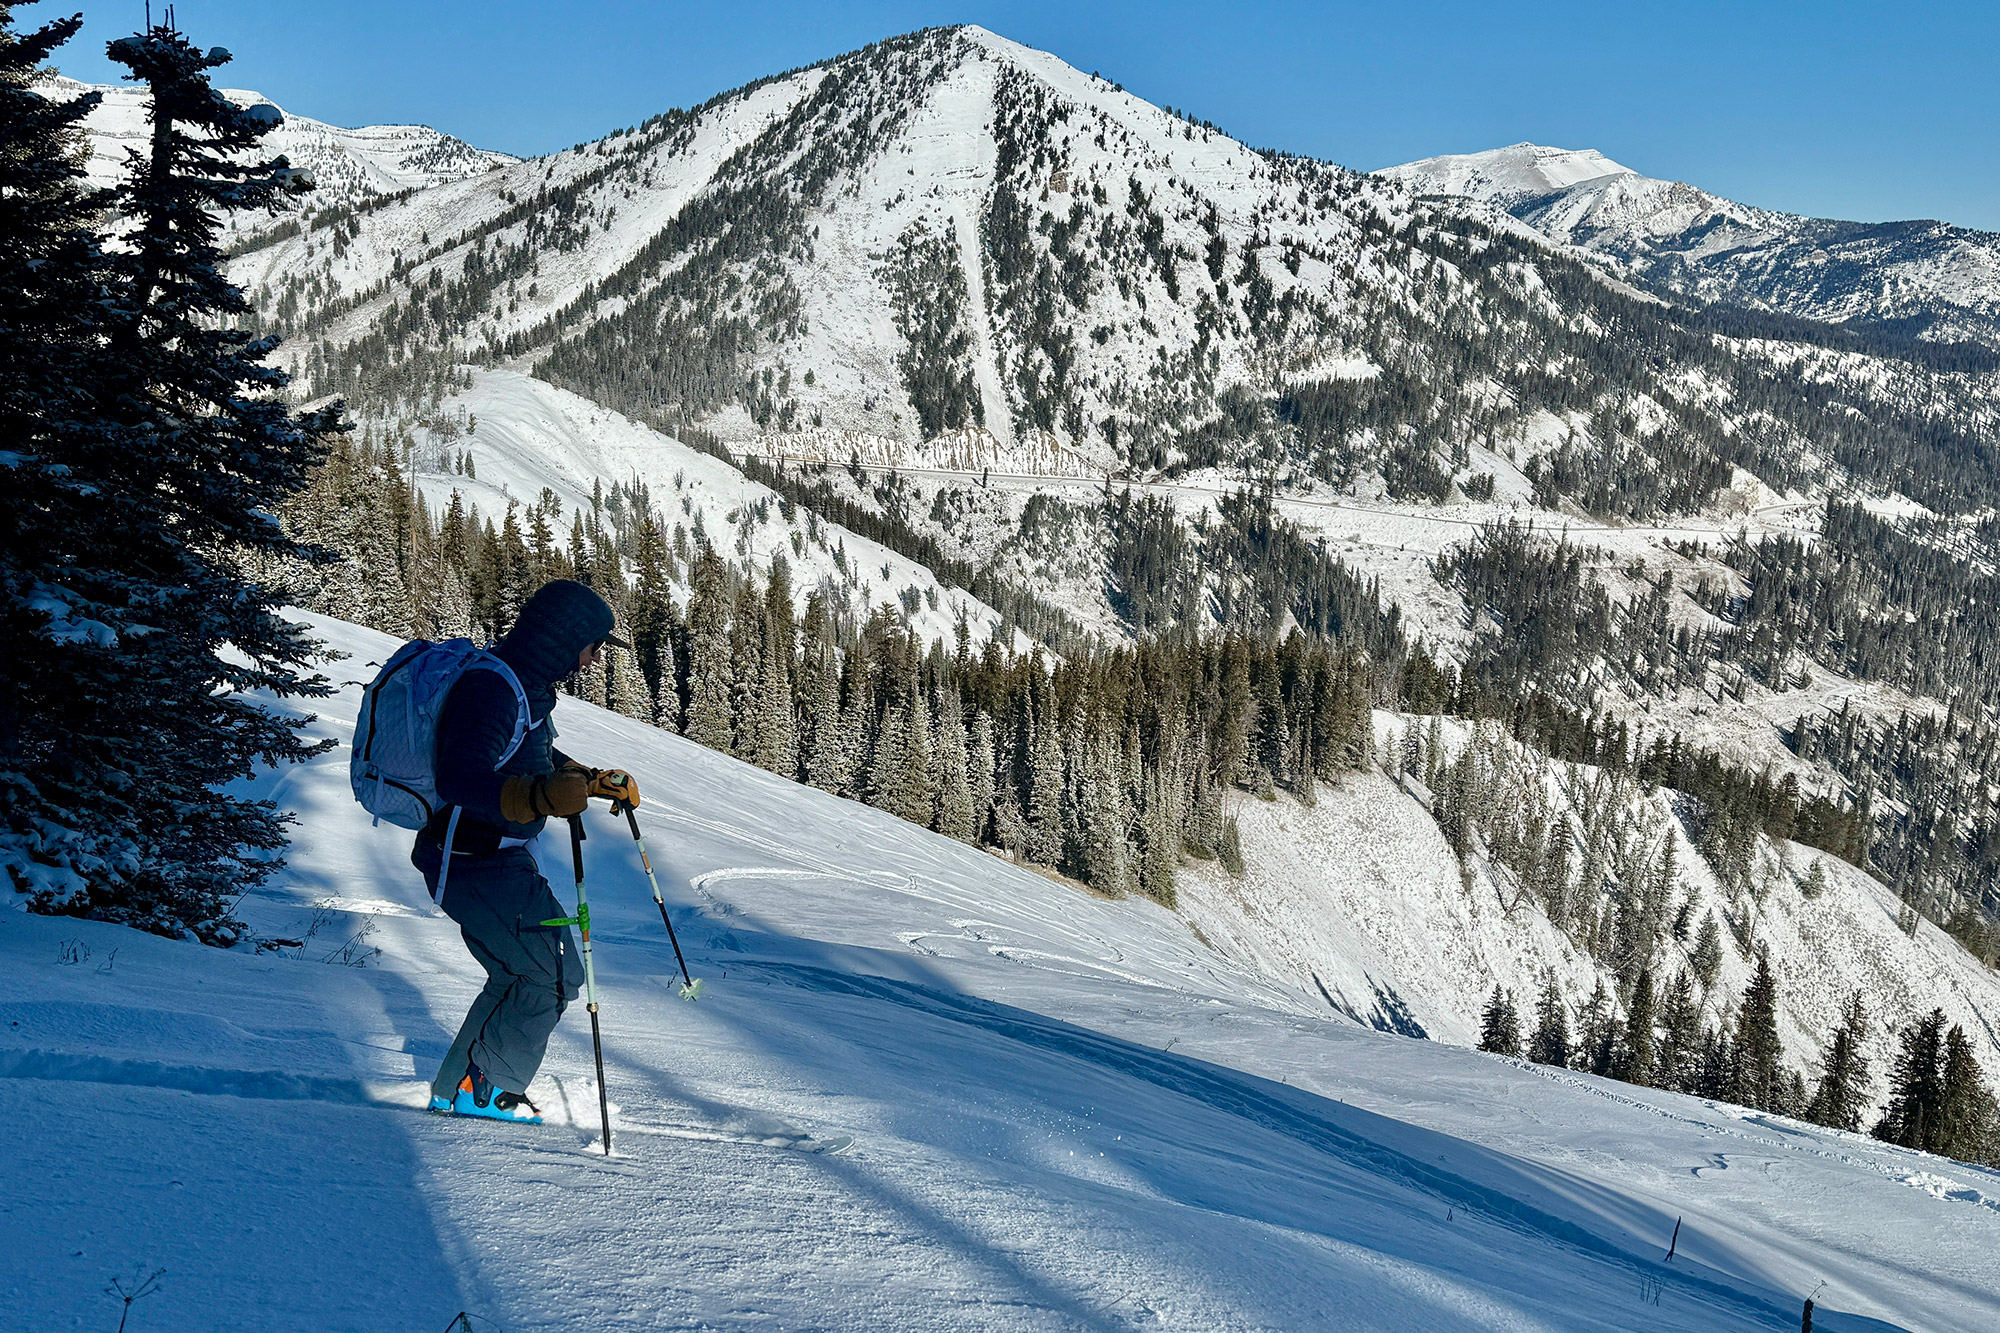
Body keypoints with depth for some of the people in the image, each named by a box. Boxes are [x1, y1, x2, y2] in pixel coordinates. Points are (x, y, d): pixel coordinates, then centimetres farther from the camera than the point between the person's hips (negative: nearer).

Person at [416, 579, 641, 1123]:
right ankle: (487, 1089, 8)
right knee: (555, 974, -4)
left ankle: (459, 1086, 28)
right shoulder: (492, 687, -23)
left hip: (495, 857, 11)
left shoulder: (523, 682, 10)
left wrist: (597, 780, 22)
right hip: (477, 864, -11)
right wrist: (541, 796, -48)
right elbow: (461, 780, -34)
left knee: (525, 972, 20)